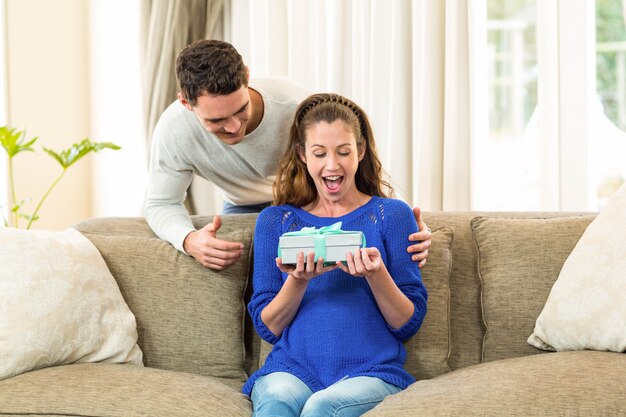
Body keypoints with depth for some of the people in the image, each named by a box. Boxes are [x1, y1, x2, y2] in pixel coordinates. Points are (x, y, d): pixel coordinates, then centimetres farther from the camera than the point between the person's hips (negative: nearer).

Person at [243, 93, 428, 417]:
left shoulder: (391, 214, 10)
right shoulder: (274, 221, 15)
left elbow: (409, 324, 6)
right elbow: (267, 328, 10)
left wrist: (376, 274, -13)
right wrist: (298, 280, -9)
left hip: (370, 370, -1)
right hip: (292, 368, 1)